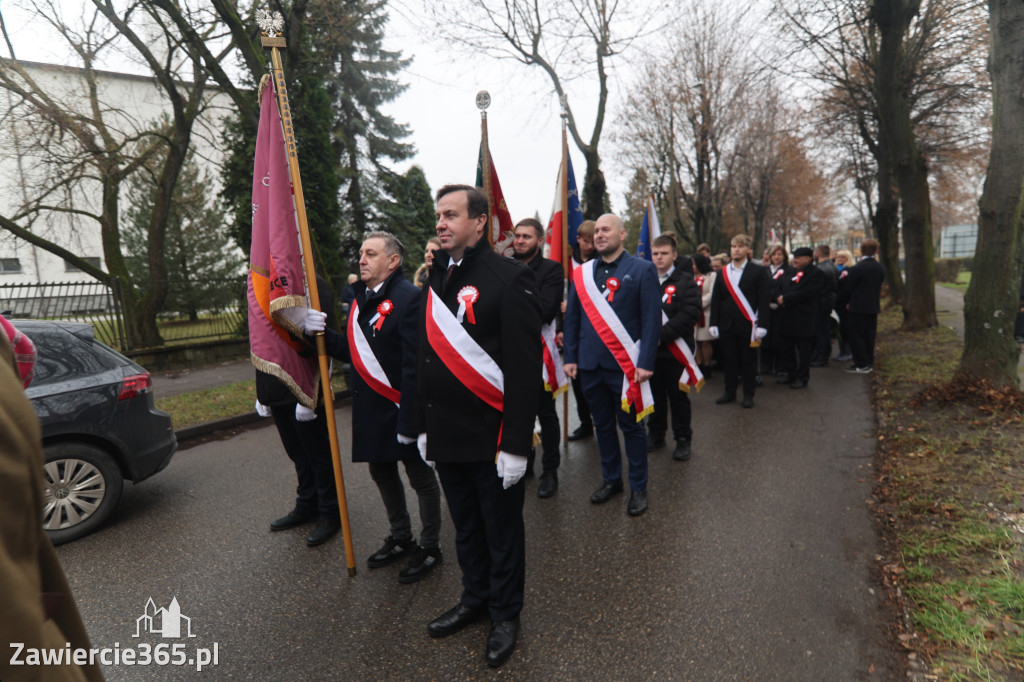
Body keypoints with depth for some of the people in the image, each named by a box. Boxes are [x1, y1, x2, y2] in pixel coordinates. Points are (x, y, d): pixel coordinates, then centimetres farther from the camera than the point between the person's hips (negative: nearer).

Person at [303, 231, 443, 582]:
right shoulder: (361, 297, 10)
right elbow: (355, 353, 11)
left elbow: (414, 365, -23)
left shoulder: (408, 297, -18)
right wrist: (324, 333, -6)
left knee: (421, 478, 8)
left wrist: (408, 419, -24)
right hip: (370, 409, 9)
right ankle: (401, 538, 41)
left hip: (401, 409, -9)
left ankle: (429, 546, 27)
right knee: (382, 474, 21)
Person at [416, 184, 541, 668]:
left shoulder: (509, 278, -13)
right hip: (446, 437, 7)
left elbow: (525, 367, -17)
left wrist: (516, 443, -18)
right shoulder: (436, 279, 11)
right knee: (465, 527, 22)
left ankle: (505, 614, 34)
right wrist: (423, 426, 15)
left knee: (502, 531, 13)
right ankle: (474, 599, 43)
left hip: (492, 438, -6)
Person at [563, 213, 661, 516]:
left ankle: (638, 488, 24)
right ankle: (611, 479, 32)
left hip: (625, 365, -3)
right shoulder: (581, 273, 8)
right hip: (590, 365, 4)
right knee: (603, 425, 15)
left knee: (631, 427, 8)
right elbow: (572, 318, 9)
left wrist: (646, 362, -13)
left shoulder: (642, 270, -2)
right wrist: (570, 357, 3)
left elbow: (652, 319, -6)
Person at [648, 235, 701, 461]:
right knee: (655, 395, 13)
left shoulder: (685, 281, -2)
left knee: (678, 396, 6)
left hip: (675, 350, -3)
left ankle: (683, 439, 19)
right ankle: (655, 434, 28)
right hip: (649, 349, 3)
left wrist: (662, 335, -20)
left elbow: (690, 314, -14)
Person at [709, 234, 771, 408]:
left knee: (748, 361, 6)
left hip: (748, 325, -3)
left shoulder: (759, 272, 0)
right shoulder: (722, 273, 10)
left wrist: (762, 325, -12)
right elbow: (715, 300, 9)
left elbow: (764, 300, -4)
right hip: (727, 324, 3)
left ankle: (748, 395, 17)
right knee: (729, 360, 9)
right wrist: (714, 323, 3)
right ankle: (730, 392, 22)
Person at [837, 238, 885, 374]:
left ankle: (861, 365, 2)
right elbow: (878, 286, 11)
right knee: (869, 336, 13)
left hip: (857, 307, -7)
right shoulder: (881, 268, 4)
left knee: (857, 336, 0)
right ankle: (869, 363, 20)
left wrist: (842, 302, 6)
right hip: (873, 307, 7)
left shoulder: (856, 269, -17)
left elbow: (847, 288, -9)